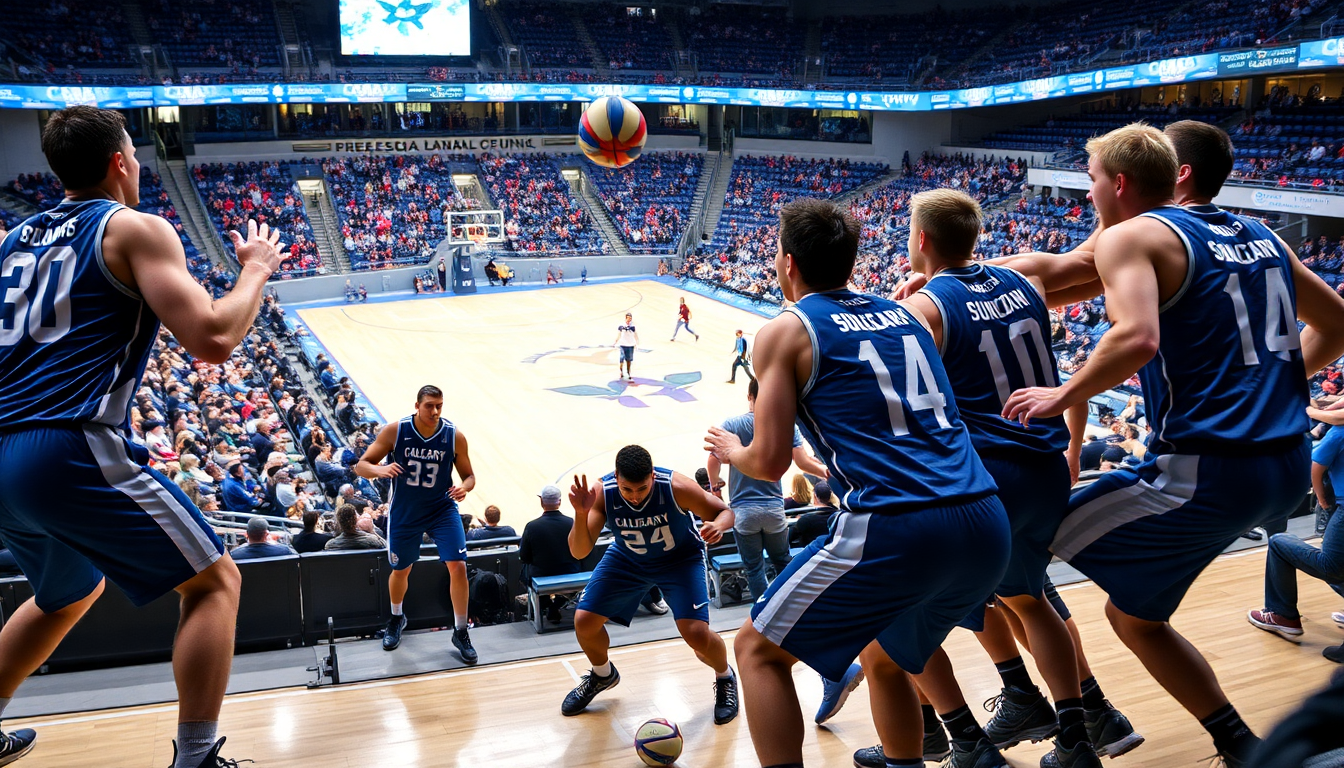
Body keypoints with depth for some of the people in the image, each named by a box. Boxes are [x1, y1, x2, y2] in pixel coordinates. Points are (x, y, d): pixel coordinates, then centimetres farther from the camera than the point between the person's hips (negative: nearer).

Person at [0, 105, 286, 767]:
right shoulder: (134, 229, -2)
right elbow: (212, 340, -13)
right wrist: (255, 270, 3)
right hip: (73, 451, -8)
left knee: (69, 592, 33)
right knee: (214, 581, 4)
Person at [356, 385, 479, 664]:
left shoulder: (455, 436, -14)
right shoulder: (395, 431, -16)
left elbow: (468, 476, -2)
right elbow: (361, 466, -12)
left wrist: (464, 487, -26)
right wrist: (380, 470, -35)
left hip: (443, 509, 0)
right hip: (404, 512, 0)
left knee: (458, 567, -13)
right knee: (400, 570, 15)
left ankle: (460, 632, 5)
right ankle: (396, 619, 46)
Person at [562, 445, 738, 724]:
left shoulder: (676, 487, -34)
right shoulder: (602, 492, -28)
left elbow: (725, 511, -19)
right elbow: (578, 552, -28)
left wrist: (718, 526, -43)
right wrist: (581, 514, -47)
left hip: (681, 558, -3)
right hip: (626, 559, 3)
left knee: (697, 633, -20)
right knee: (584, 621, -3)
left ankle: (725, 679, 17)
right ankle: (603, 675, 32)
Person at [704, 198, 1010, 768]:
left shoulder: (786, 331, 4)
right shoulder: (904, 313, 20)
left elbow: (771, 462, 2)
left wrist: (730, 452, 22)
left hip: (894, 529, -7)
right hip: (987, 528, 7)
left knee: (758, 650, 13)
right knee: (886, 657, 32)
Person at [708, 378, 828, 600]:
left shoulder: (731, 425, -6)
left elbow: (713, 463, -8)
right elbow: (803, 462, -6)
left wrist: (715, 484, 12)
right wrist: (826, 471, 13)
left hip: (742, 509, -2)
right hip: (775, 507, 2)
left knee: (753, 567, 8)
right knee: (782, 562, 18)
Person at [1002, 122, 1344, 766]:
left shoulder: (1130, 236, -7)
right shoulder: (1259, 237, 16)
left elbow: (1138, 338, -26)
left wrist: (1063, 397, -13)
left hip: (1207, 468, -8)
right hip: (1290, 466, 8)